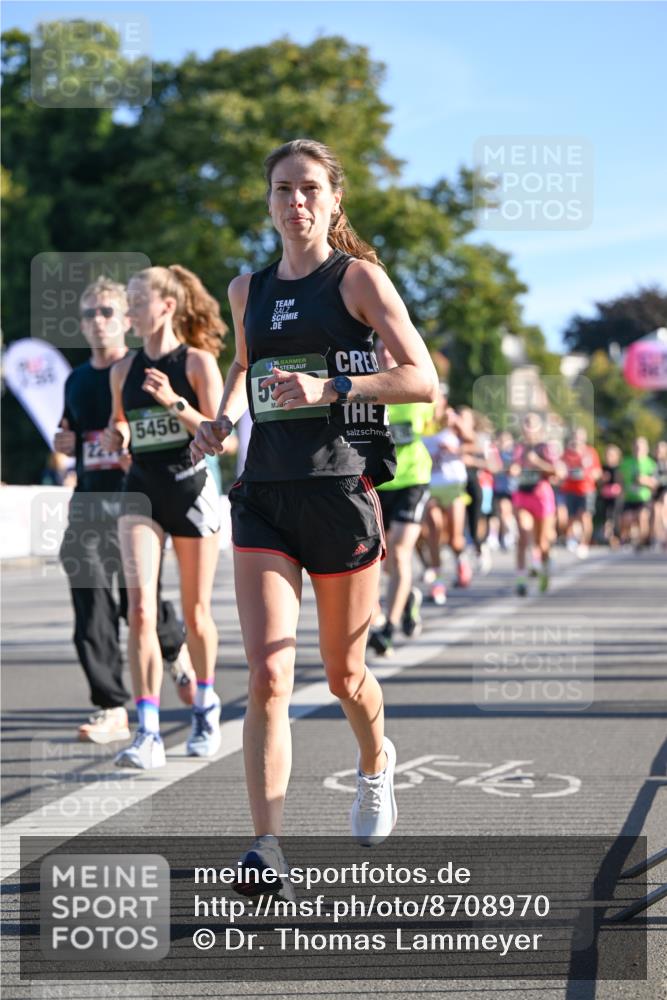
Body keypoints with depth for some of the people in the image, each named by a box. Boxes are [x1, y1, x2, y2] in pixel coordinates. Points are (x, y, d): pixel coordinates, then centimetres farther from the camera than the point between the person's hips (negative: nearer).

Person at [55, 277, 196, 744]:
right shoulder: (76, 380, 16)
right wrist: (64, 444, 7)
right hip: (89, 502, 5)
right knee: (93, 609, -5)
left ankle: (178, 650, 35)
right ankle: (112, 709, -2)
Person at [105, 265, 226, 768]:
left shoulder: (198, 362, -5)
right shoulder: (124, 369, 8)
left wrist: (175, 403, -23)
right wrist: (116, 435, 0)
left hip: (192, 489, -3)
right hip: (142, 491, 3)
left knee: (196, 614, 8)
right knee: (141, 610, -13)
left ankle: (206, 703, 33)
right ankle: (148, 733, -16)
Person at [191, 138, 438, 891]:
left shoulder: (358, 276, 0)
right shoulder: (248, 290, 13)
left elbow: (423, 380, -7)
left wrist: (330, 386, -19)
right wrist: (223, 419, 13)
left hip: (341, 491, -3)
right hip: (263, 496, 3)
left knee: (343, 675, 11)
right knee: (267, 675, -12)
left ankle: (376, 765, 44)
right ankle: (267, 850, -14)